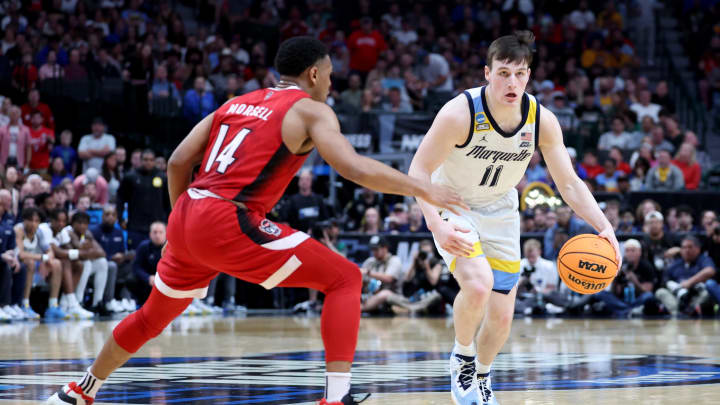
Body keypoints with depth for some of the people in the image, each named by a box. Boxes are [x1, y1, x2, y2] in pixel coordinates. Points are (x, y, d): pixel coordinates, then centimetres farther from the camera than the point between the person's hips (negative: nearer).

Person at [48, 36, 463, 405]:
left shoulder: (238, 104, 22)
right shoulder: (310, 110, 2)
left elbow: (179, 162, 18)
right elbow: (354, 167, -14)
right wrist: (422, 189, -8)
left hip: (187, 217, 8)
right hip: (229, 222, -8)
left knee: (153, 316, 30)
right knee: (344, 279, -2)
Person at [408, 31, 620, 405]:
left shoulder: (542, 121, -18)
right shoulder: (460, 113, -30)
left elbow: (569, 183, -9)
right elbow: (418, 171, -25)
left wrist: (603, 226, -24)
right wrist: (436, 224, -41)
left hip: (500, 211, 4)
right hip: (453, 206, -4)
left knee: (502, 317, 4)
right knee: (478, 284, -31)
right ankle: (462, 356, -1)